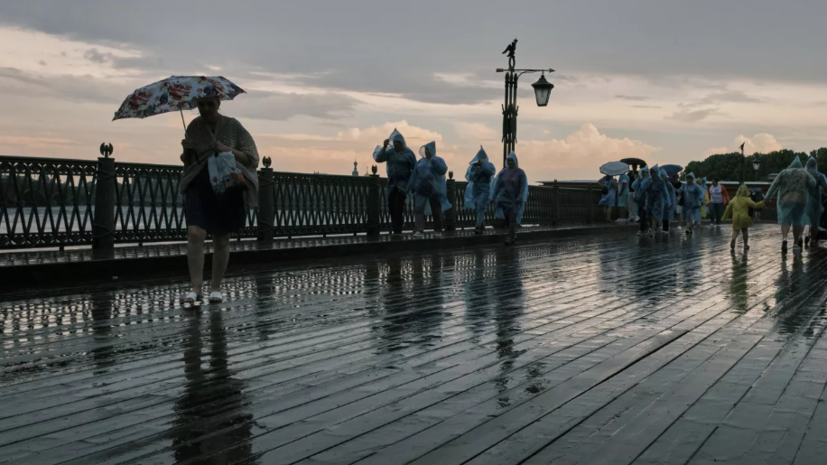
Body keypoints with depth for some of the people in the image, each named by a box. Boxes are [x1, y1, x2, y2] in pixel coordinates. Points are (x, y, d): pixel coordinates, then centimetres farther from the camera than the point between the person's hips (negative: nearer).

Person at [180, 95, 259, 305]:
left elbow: (253, 158, -1)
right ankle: (195, 287, -12)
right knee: (195, 233, -15)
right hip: (199, 187, 1)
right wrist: (187, 151, -7)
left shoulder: (233, 126, 0)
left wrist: (230, 150, -16)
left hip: (227, 188, -1)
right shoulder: (194, 126, 7)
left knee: (221, 239, 4)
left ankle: (216, 287, 16)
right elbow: (187, 162, 15)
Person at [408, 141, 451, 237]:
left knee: (436, 211, 4)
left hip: (435, 190, -3)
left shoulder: (439, 160, 3)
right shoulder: (421, 161, 15)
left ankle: (438, 231, 14)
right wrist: (411, 188, 9)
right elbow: (414, 175, 15)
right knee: (418, 209, -10)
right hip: (421, 190, 3)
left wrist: (433, 160, -19)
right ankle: (418, 230, -15)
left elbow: (443, 170, -17)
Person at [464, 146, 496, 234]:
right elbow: (468, 176, -3)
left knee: (481, 207, -19)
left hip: (485, 190, -3)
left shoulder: (489, 165, 1)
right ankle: (482, 226, 31)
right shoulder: (473, 165, 3)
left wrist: (483, 164, -22)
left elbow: (492, 172, -20)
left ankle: (478, 227, -24)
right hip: (475, 189, 3)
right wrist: (475, 172, -21)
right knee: (478, 208, 12)